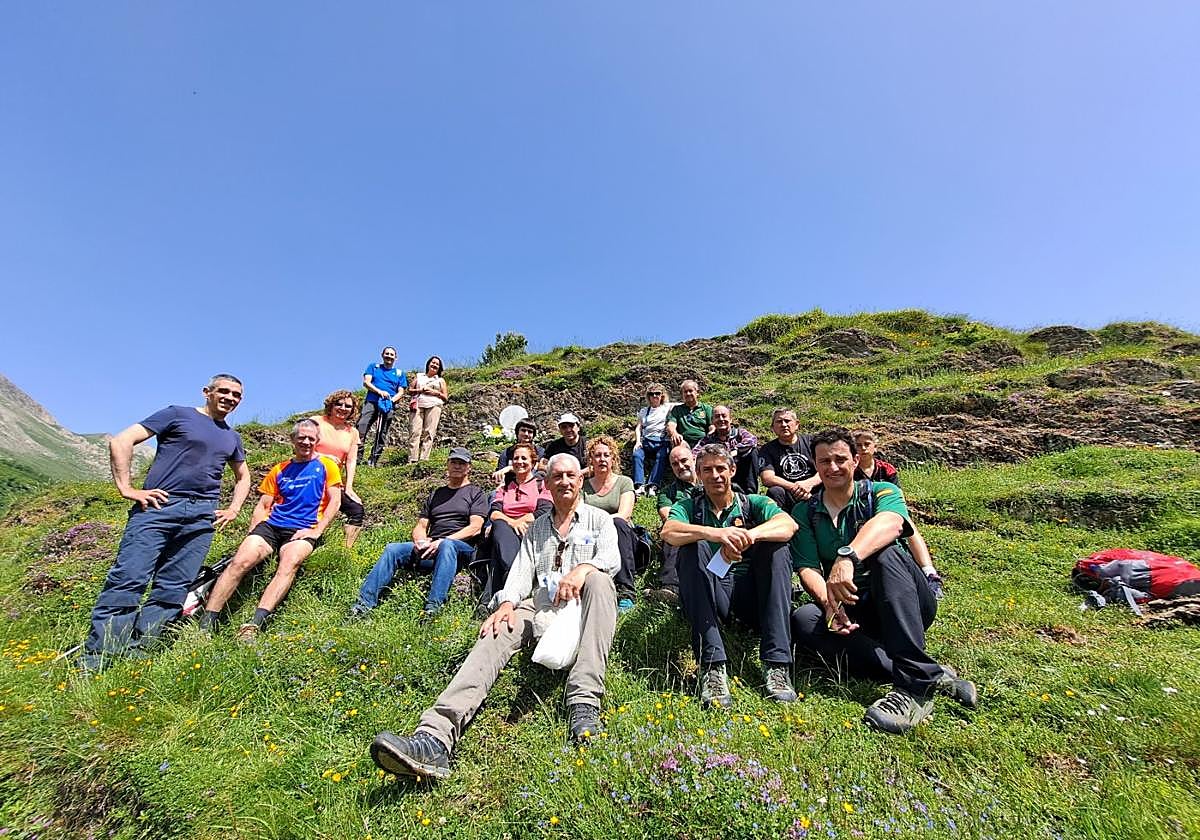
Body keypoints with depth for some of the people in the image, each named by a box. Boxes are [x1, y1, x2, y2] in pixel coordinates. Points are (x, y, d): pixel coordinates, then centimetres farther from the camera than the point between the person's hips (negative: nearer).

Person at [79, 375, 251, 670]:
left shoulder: (232, 438, 22)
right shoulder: (177, 414, 7)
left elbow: (243, 476, 34)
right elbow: (121, 441, 0)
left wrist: (234, 509, 19)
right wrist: (126, 489, -8)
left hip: (202, 517, 5)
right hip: (159, 505, -4)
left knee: (172, 589, 2)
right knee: (128, 579, -10)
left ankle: (138, 653, 9)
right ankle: (93, 661, -2)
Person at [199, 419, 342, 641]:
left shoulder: (326, 465, 11)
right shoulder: (280, 469, 21)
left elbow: (335, 501, 2)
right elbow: (263, 506, 19)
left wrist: (317, 531, -9)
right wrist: (252, 535, 2)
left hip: (303, 531, -4)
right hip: (271, 525, 4)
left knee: (289, 564, -33)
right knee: (239, 562, -23)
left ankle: (254, 625, -43)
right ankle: (206, 623, -21)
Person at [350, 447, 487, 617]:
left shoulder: (476, 494, 11)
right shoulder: (435, 495, 27)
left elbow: (475, 528, -4)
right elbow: (420, 526, 20)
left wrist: (442, 541, -14)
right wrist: (421, 542, -5)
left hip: (462, 548, -5)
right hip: (430, 549, 5)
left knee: (447, 546, -38)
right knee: (392, 549, -16)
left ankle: (433, 608, -48)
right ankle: (364, 603, -21)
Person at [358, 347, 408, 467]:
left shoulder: (399, 373, 18)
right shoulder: (373, 367, 17)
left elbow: (401, 392, 11)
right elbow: (366, 382, 4)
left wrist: (392, 400, -10)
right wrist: (379, 392, -13)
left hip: (388, 405, 1)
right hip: (371, 402, -1)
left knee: (382, 433, -1)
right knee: (362, 427, -16)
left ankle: (373, 460, 5)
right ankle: (357, 456, -15)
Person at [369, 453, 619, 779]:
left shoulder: (599, 519, 14)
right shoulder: (536, 527, 24)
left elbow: (612, 558, -4)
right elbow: (522, 570, 11)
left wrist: (583, 568, -27)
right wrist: (507, 603, -11)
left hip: (584, 606, -3)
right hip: (541, 606, 3)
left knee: (598, 579, -36)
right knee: (496, 633, -26)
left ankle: (585, 702, -43)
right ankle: (436, 736, -46)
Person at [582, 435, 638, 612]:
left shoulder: (624, 482, 8)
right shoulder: (584, 486, 15)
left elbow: (624, 515, -8)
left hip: (621, 540, -1)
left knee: (617, 524, -35)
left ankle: (625, 592, -34)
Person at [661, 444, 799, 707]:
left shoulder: (753, 503, 11)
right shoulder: (689, 506, 11)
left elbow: (789, 525, -12)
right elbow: (668, 532, -15)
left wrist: (749, 535, -33)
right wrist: (714, 533, -34)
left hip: (749, 591, 1)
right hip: (709, 595, -1)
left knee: (776, 546, -20)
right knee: (692, 546, -25)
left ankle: (776, 664, -26)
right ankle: (712, 666, -34)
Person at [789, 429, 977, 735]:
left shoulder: (881, 492, -2)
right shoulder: (804, 513, 6)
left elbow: (889, 523, -28)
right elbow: (808, 569, -6)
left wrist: (847, 557, -47)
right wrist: (831, 605, -28)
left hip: (904, 607, -2)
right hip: (852, 614, 3)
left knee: (886, 552, -32)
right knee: (803, 619, -29)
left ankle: (915, 682, -38)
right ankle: (934, 676, -32)